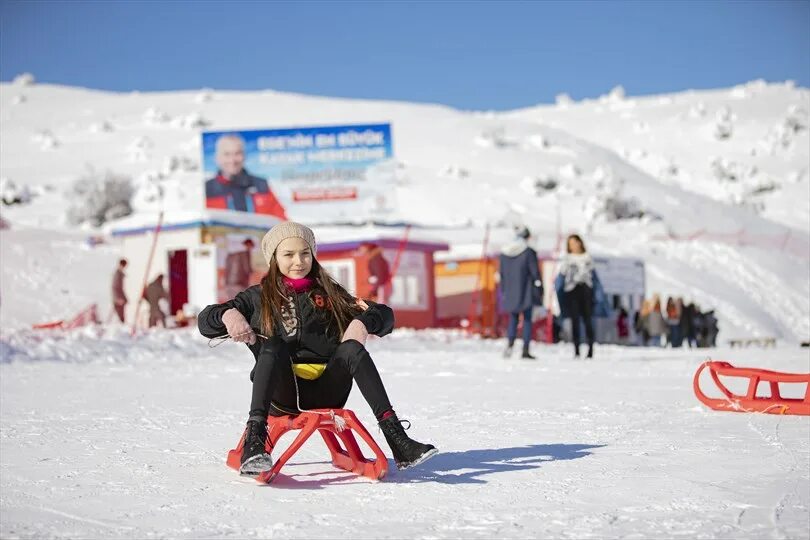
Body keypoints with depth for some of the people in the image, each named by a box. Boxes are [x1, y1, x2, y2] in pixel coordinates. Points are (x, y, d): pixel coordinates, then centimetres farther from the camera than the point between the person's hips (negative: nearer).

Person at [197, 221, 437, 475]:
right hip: (283, 393, -1)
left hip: (327, 392, 1)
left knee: (352, 349, -25)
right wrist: (229, 315, -14)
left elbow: (384, 315, 14)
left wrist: (362, 323, -9)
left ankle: (395, 437, -36)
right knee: (273, 346, -29)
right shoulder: (259, 297, 17)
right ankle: (255, 438, -46)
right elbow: (205, 321, 9)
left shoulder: (328, 293, 20)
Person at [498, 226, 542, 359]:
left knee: (513, 318, 14)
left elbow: (501, 273, 10)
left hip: (510, 292, 4)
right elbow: (535, 272, -8)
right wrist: (539, 290, 1)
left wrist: (503, 291, 17)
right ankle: (525, 350, 2)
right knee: (527, 320, 5)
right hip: (526, 292, -4)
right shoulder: (529, 252, -10)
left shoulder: (504, 253, 5)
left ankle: (510, 343, -9)